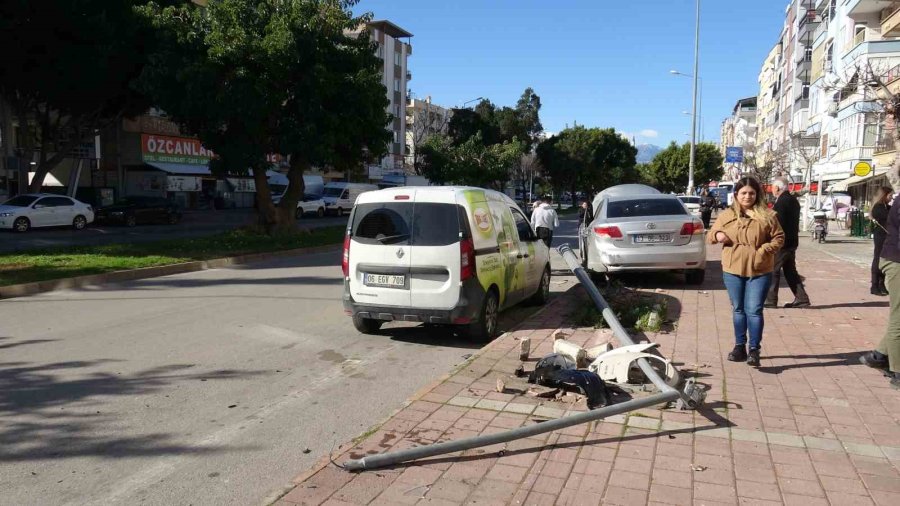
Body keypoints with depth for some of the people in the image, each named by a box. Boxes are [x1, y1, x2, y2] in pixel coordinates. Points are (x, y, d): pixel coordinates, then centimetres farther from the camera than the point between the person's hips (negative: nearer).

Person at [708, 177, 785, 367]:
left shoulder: (766, 216, -1)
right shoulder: (726, 215, 5)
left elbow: (779, 238, 2)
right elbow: (710, 236, 12)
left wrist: (764, 250, -14)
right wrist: (717, 235, -12)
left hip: (759, 271, -2)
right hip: (733, 270, 3)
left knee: (754, 310, -5)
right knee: (738, 309, 12)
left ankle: (754, 350, 3)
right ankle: (739, 346, 23)